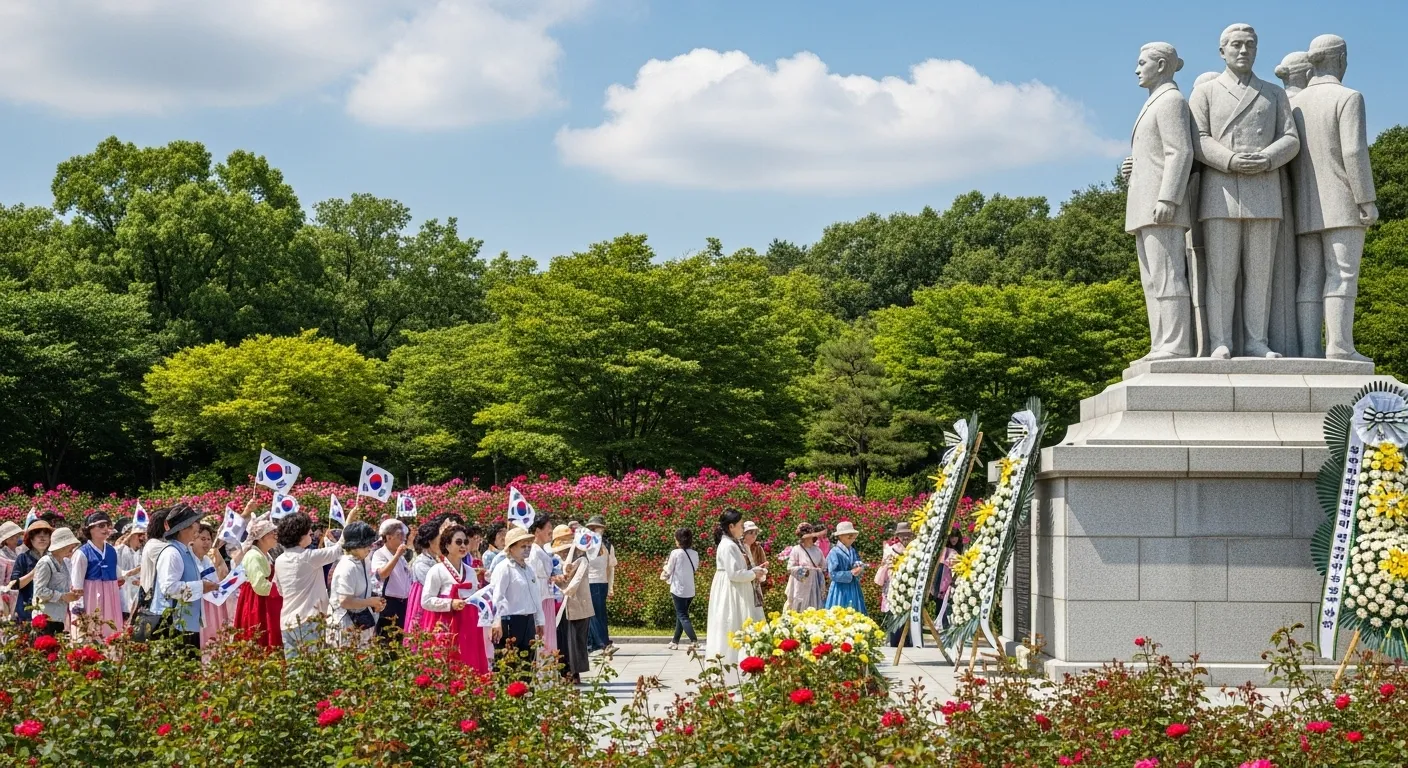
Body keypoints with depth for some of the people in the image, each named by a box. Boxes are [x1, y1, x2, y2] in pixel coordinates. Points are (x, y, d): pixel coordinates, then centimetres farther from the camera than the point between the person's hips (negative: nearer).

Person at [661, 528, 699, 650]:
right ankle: (675, 642, 23)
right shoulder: (695, 554, 4)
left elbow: (668, 571, -2)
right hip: (690, 590, 6)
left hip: (678, 589, -6)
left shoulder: (676, 553, -10)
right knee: (681, 614, 17)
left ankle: (694, 640, -21)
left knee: (682, 616, -4)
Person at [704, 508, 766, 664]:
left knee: (738, 625, 11)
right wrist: (754, 574, -10)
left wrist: (755, 570, 5)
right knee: (731, 625, -7)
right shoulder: (728, 546, -19)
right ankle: (728, 657, -4)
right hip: (729, 593, -10)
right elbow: (734, 574, -22)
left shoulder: (734, 544, 13)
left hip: (736, 593, 10)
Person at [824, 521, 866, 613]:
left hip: (854, 589, 6)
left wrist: (859, 569, -8)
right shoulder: (835, 552, -11)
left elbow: (859, 565, 15)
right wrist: (850, 573, -19)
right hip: (841, 590, -6)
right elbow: (833, 574, -15)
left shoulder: (853, 551, 9)